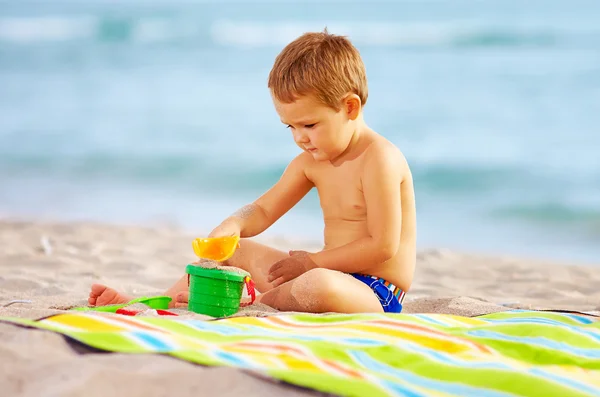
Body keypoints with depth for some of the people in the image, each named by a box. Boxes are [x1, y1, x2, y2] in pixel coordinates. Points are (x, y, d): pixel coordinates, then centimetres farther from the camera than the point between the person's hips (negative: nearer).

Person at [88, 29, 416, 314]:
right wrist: (228, 228, -11)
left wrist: (310, 261, -13)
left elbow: (383, 246, -21)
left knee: (320, 285, -42)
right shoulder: (310, 162, 10)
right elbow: (262, 210, 12)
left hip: (375, 294, -9)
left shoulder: (379, 159, -17)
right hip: (334, 275, 9)